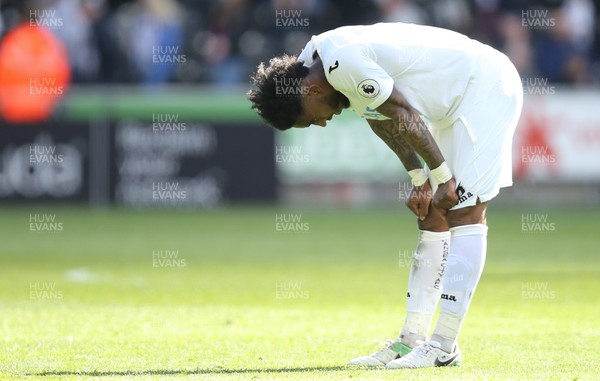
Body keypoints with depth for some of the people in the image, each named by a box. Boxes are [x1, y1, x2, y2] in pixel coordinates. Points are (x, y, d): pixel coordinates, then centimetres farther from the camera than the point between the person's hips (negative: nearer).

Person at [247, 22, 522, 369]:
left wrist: (443, 177, -12)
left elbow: (405, 117, -21)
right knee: (433, 218, 8)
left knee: (465, 214, -13)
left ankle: (445, 347, -15)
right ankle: (412, 341, 10)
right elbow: (381, 118, 15)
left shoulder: (342, 64, -25)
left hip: (487, 87, -11)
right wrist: (420, 179, 12)